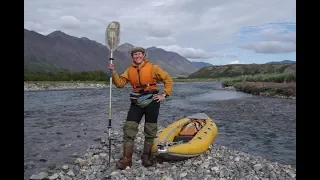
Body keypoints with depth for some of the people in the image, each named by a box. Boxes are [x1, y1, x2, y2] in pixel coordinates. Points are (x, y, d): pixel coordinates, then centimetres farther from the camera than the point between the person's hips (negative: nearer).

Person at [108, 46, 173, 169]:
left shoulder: (152, 68, -5)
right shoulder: (129, 70, 8)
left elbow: (168, 79, -2)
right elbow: (120, 83, 3)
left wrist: (164, 95, -6)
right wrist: (114, 72, -10)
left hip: (151, 102, -3)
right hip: (136, 103, 3)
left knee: (150, 131, 6)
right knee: (129, 129, -4)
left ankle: (146, 157, 24)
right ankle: (127, 159, 6)